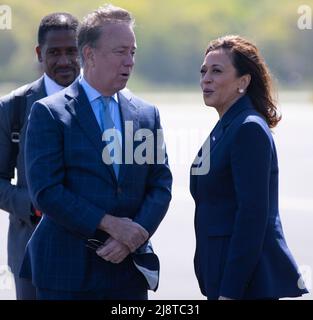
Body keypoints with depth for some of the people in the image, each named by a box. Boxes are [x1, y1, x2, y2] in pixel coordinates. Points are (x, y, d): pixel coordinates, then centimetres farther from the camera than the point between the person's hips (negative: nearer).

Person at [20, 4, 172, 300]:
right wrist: (109, 224, -15)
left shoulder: (147, 114, 10)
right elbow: (45, 190, -11)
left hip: (129, 266, 4)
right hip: (68, 270, -4)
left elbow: (161, 186, 8)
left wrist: (133, 236, -9)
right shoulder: (48, 113, -3)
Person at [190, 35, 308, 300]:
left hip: (248, 281, -9)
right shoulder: (224, 129, 15)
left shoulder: (250, 129, -14)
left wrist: (229, 292, -22)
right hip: (222, 275, 9)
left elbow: (253, 216, -20)